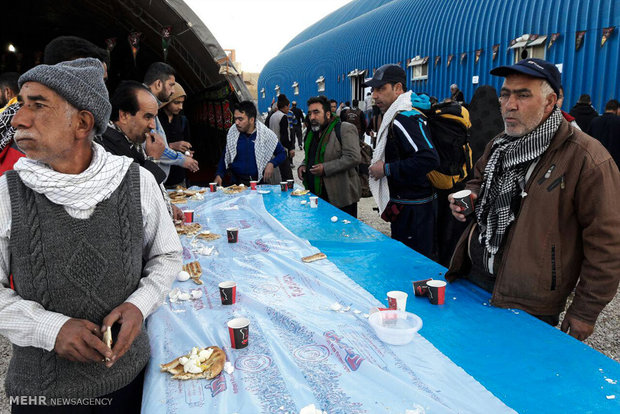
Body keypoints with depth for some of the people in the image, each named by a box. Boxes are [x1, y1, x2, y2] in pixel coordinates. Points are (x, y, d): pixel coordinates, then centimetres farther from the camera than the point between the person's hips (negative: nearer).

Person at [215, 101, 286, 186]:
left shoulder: (266, 134, -3)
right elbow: (225, 157, 17)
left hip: (260, 182, -2)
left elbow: (282, 153, 8)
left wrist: (272, 163, -10)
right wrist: (219, 175, 5)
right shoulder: (232, 133, 5)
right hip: (237, 183, 2)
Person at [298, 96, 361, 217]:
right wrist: (303, 165, 7)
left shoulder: (345, 129, -9)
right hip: (316, 195, 7)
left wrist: (325, 168, -20)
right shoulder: (312, 132, 17)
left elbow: (353, 157, -19)